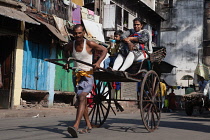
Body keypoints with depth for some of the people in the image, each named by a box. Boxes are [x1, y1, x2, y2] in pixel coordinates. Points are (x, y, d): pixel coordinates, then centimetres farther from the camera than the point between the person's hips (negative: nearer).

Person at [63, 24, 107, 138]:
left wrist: (98, 62, -14)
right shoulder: (71, 45, 4)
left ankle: (76, 126, -32)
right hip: (77, 75, 6)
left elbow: (104, 50, -1)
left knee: (82, 98, -22)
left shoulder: (89, 44, -8)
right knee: (81, 101, 13)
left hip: (87, 74, -6)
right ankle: (88, 126, 28)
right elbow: (65, 50, 27)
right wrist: (67, 61, 12)